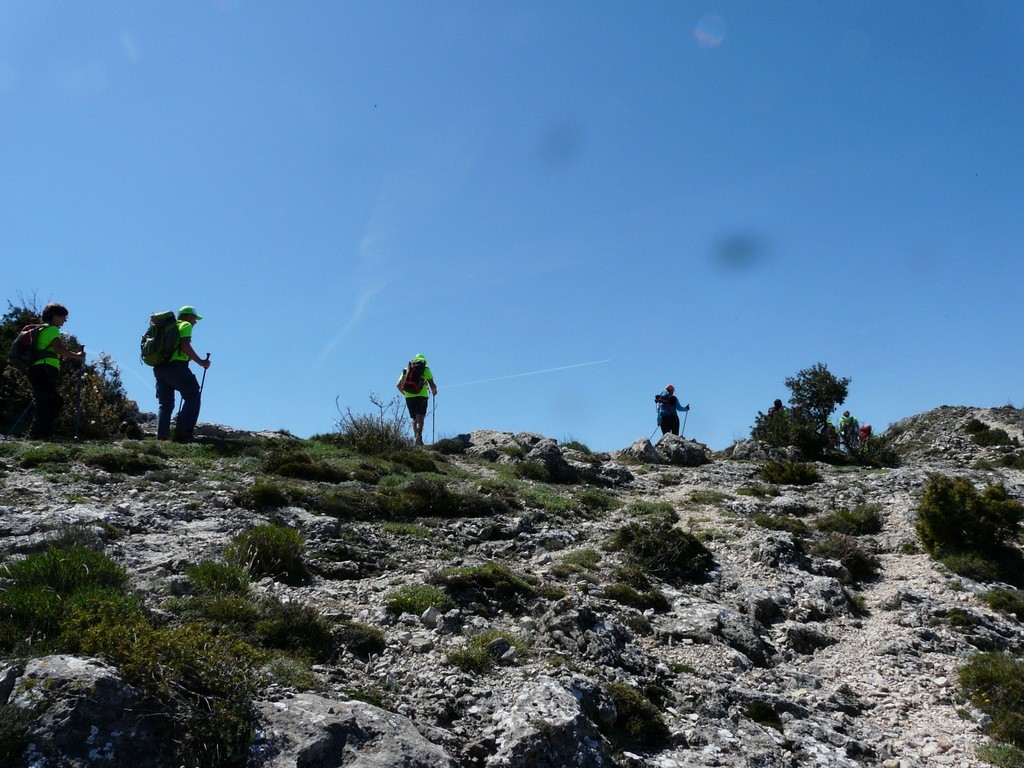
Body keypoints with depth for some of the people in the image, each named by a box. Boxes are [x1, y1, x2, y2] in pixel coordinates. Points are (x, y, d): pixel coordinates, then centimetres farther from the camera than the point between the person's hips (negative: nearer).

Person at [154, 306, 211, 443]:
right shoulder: (186, 325, 6)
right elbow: (185, 345, -10)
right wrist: (201, 362, -6)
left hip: (158, 367, 8)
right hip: (175, 365, -8)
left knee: (165, 403, 11)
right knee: (193, 397, -4)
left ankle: (162, 434, 1)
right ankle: (184, 431, -16)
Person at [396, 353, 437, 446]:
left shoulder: (406, 369, 15)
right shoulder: (426, 370, 7)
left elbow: (398, 385, 12)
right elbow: (432, 385, -1)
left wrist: (405, 393, 28)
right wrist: (434, 392, 20)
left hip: (409, 397, 3)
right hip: (421, 396, -3)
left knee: (415, 419, 13)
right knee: (420, 418, -10)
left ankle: (417, 440, 13)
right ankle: (419, 435, -35)